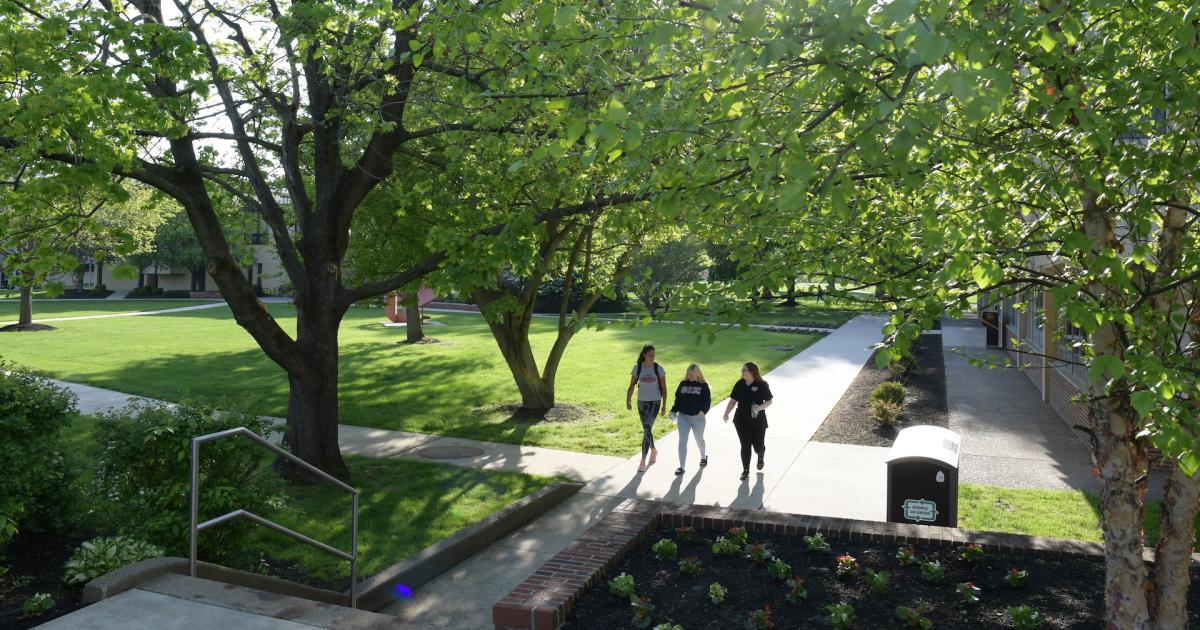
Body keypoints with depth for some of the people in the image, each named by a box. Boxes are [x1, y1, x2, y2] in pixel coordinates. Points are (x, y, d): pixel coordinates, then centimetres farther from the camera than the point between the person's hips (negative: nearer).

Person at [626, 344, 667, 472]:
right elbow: (631, 386, -2)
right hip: (641, 402, 3)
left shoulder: (658, 368, -6)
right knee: (646, 429, 16)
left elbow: (663, 388, -1)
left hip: (655, 402, -3)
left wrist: (664, 405, -2)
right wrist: (628, 401, -16)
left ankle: (643, 461, -12)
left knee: (647, 429, -14)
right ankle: (653, 450, 44)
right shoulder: (637, 368, -2)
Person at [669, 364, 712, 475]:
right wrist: (673, 411, 2)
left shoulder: (703, 386, -4)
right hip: (683, 416, 2)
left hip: (697, 417, -2)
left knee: (699, 439, 17)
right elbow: (678, 398, 11)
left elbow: (707, 400, -10)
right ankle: (681, 467, -5)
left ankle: (703, 457, 48)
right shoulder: (683, 384, 5)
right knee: (682, 441, -6)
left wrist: (703, 410, -27)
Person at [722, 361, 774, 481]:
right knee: (745, 446, -1)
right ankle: (746, 471, 13)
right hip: (742, 421, 2)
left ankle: (761, 457, 42)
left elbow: (769, 401, -4)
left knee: (758, 446, 5)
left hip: (758, 421, -2)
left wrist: (760, 407, -24)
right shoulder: (739, 384, -1)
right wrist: (726, 413, -11)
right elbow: (733, 400, 4)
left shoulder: (762, 385, -9)